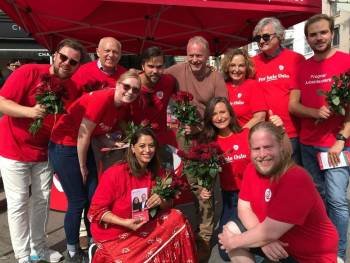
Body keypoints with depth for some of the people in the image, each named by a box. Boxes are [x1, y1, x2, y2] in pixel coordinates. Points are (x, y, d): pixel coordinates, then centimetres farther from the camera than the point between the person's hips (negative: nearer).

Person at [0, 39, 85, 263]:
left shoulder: (72, 88, -1)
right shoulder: (28, 72, -17)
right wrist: (29, 111, -35)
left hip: (44, 152, 5)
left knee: (42, 200, 13)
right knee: (18, 203, 3)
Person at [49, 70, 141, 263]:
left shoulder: (124, 106, -2)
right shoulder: (101, 99, -26)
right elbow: (83, 135, -21)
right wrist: (83, 167, -10)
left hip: (83, 146, 8)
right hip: (63, 146, -7)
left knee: (94, 197, 9)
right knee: (78, 201, 0)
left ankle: (93, 243, 28)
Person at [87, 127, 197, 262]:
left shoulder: (155, 172, -4)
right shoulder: (115, 173, -21)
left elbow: (169, 204, 3)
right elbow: (96, 210, -16)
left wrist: (162, 202, -20)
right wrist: (125, 223, -26)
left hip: (142, 227, 6)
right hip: (113, 234, -6)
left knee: (176, 219, -11)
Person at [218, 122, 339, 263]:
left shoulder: (296, 180, -29)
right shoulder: (251, 169, -7)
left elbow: (269, 232, -30)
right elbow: (244, 208, -4)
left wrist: (233, 242, -17)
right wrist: (263, 238, -20)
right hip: (278, 242, 6)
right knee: (232, 228, -9)